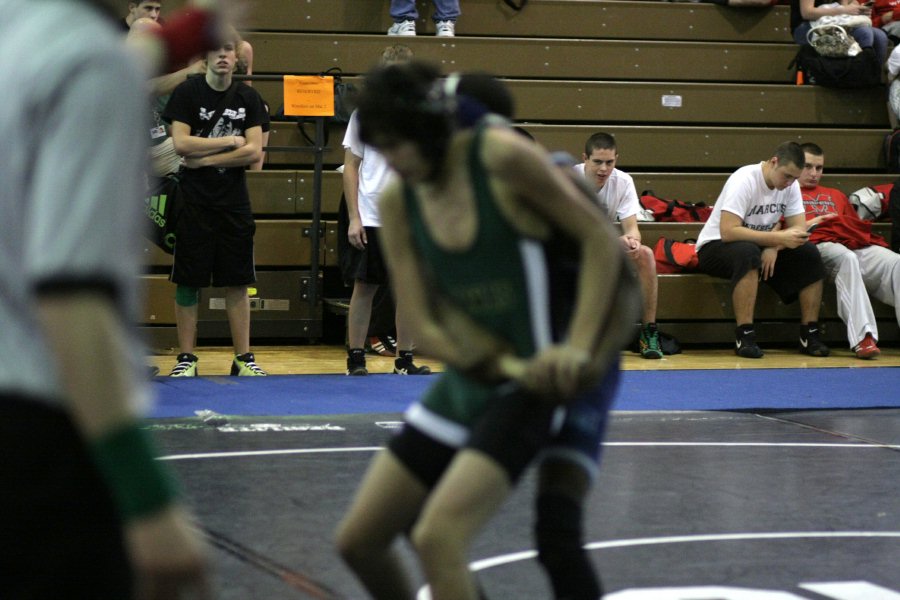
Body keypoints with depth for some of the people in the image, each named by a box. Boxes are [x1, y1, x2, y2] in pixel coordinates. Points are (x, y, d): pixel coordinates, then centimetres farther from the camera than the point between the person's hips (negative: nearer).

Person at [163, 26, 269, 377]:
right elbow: (181, 143, -12)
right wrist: (231, 142, -8)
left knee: (237, 282, 4)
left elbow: (254, 152, -3)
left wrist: (204, 159, -9)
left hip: (234, 203, 3)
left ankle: (243, 358, 11)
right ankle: (186, 358, 7)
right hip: (194, 202, -2)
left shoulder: (248, 98, 6)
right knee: (188, 281, 1)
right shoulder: (187, 93, -1)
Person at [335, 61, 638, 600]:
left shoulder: (500, 157, -16)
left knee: (438, 535, -22)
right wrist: (511, 364, -18)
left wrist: (578, 348, -19)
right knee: (358, 540, 8)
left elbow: (600, 238, -11)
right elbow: (428, 327, -4)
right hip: (468, 383, 7)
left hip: (537, 384, -6)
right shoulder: (398, 202, -1)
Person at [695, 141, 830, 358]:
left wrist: (774, 247, -27)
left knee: (809, 254, -15)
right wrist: (777, 238, -36)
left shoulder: (791, 184, -4)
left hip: (761, 248, 6)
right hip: (715, 247, -6)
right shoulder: (744, 180, -24)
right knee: (748, 252, -40)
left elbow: (799, 228, -7)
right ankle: (745, 336, -37)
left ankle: (809, 334, -10)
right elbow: (728, 231, -33)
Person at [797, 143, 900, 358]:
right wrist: (809, 224, -5)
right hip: (819, 244, -5)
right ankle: (862, 337, -50)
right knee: (847, 258, -41)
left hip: (858, 245, 5)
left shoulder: (836, 195, 39)